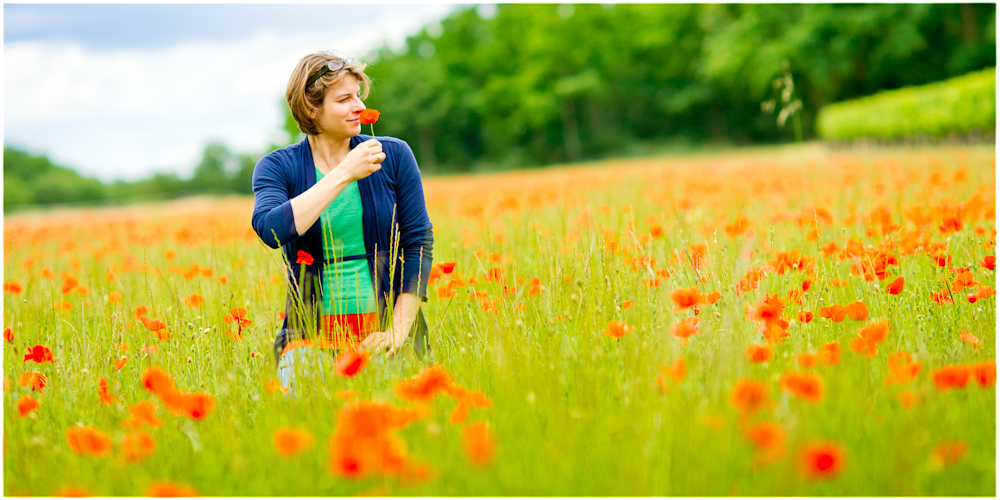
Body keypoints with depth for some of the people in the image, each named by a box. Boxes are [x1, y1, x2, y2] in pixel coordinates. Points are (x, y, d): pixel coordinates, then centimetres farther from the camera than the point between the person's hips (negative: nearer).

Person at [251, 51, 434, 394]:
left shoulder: (394, 155, 5)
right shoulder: (276, 167, 3)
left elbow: (418, 243, 3)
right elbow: (270, 230, -18)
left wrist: (398, 330, -8)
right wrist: (343, 175, -17)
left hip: (385, 326, 1)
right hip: (313, 332, -1)